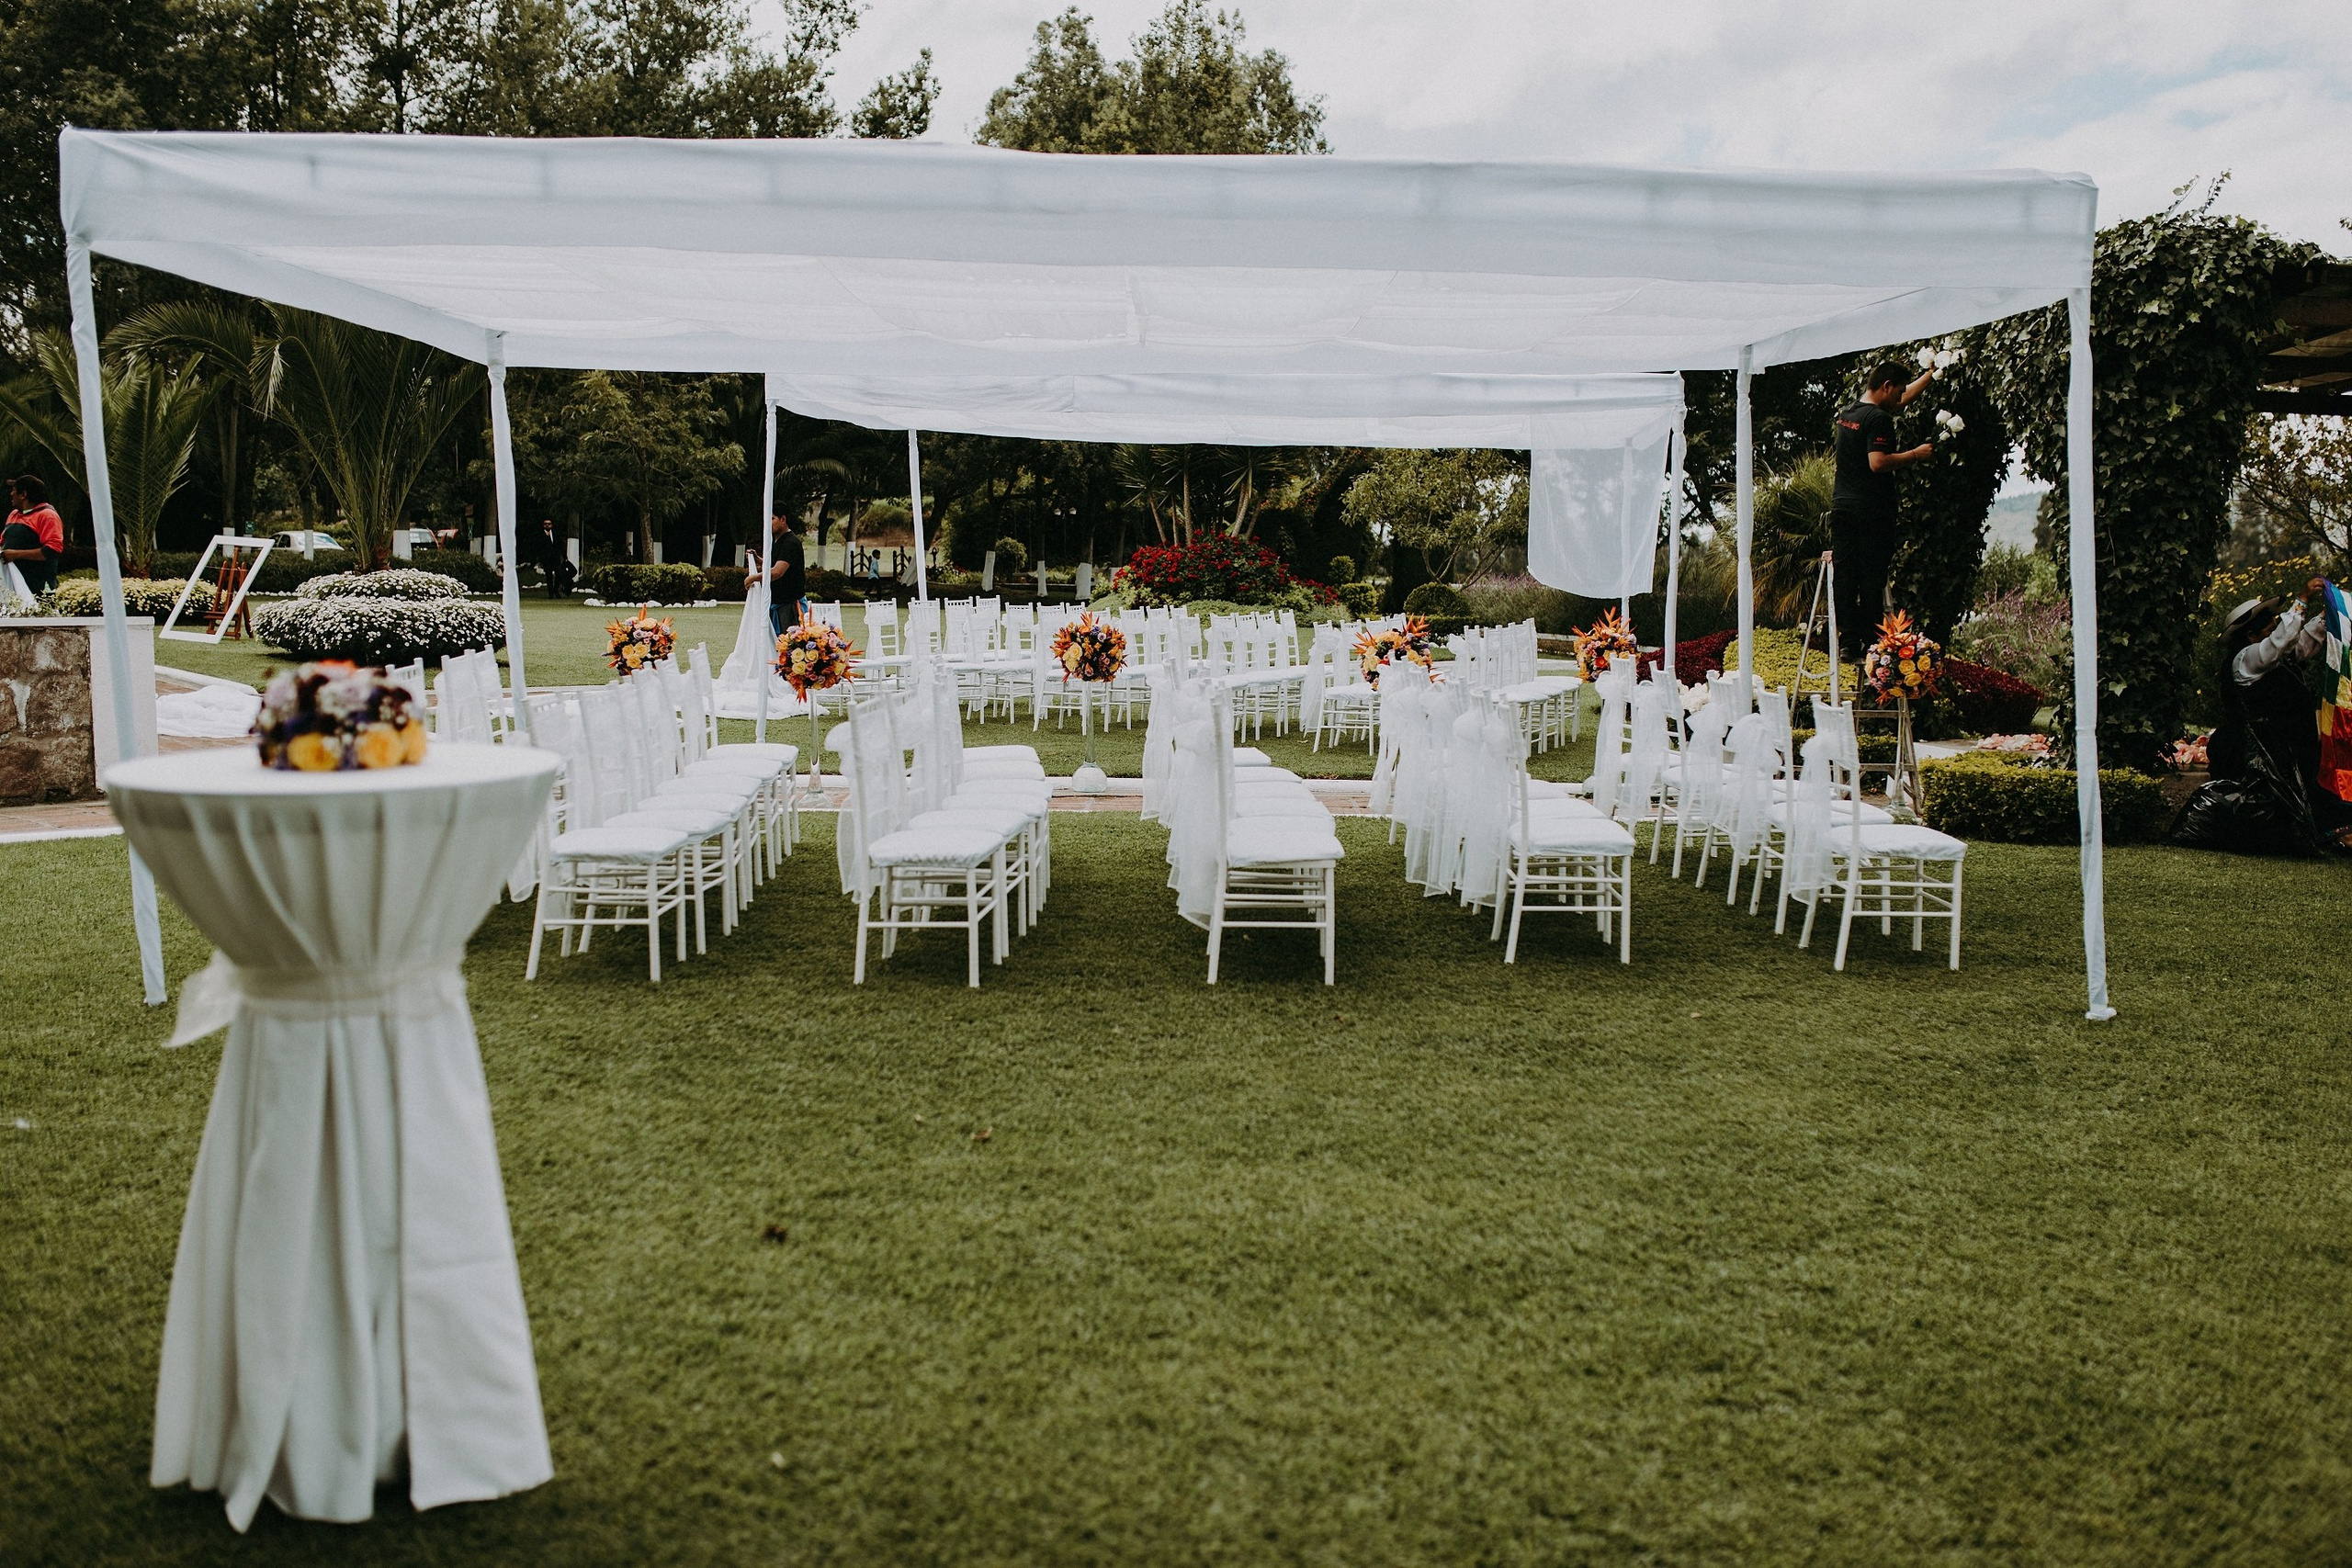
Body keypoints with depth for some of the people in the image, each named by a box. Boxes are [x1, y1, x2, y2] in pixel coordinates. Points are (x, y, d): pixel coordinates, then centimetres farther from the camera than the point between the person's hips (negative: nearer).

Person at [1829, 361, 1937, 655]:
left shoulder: (1846, 414, 15)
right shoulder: (1878, 418, -12)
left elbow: (1901, 400, 29)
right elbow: (1878, 463, -23)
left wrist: (1930, 375, 36)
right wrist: (1915, 455, -10)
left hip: (1841, 507, 8)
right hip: (1872, 512, -8)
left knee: (1846, 575, 6)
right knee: (1872, 579, -3)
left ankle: (1848, 642, 7)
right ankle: (1871, 642, -1)